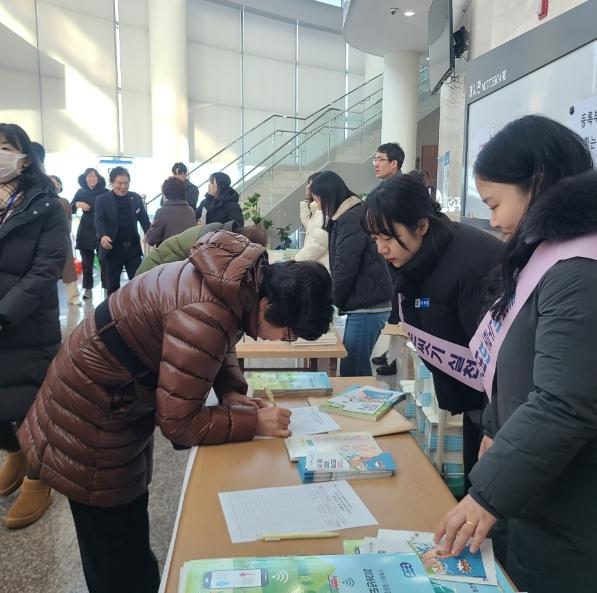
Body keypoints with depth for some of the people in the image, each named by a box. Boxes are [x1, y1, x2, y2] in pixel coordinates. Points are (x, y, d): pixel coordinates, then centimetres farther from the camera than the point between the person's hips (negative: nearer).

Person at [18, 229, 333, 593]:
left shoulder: (246, 279, -9)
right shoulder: (206, 314, -37)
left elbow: (221, 345, 9)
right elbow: (178, 422, -28)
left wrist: (231, 391, -7)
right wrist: (255, 423, -21)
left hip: (119, 395, 9)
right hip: (93, 416, -9)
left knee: (129, 531, 27)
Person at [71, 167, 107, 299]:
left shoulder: (105, 192, -2)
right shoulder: (81, 192, 6)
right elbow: (70, 209, 7)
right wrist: (77, 204, -14)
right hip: (85, 231, 3)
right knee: (86, 262, 6)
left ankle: (107, 287, 1)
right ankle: (87, 288, 15)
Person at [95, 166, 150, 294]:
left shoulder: (136, 198, 7)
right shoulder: (102, 200, -2)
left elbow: (144, 219, 5)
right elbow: (99, 220, -11)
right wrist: (103, 236, -33)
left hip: (133, 247, 2)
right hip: (113, 248, -2)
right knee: (113, 285, 10)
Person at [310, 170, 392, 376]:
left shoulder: (351, 220, -16)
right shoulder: (347, 216, 16)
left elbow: (345, 269, -18)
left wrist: (330, 302, -5)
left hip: (366, 307, -10)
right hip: (364, 303, 10)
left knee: (353, 370, -5)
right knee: (354, 366, 14)